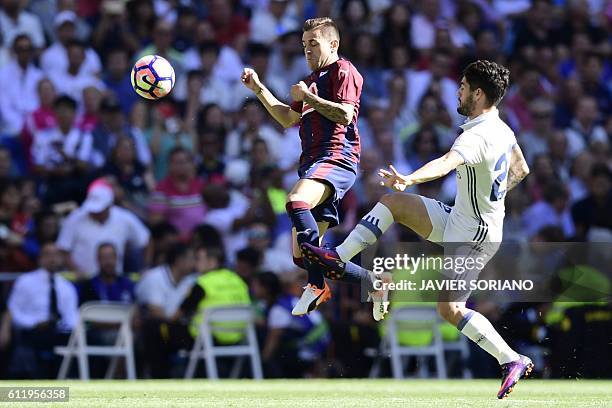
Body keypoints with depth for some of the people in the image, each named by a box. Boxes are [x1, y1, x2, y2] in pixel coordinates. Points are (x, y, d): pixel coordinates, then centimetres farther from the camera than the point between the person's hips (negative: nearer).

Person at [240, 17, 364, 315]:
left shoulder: (343, 70, 0)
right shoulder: (312, 80, 29)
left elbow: (345, 113, -14)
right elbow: (289, 119, 33)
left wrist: (306, 96, -7)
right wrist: (258, 89, 26)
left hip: (337, 157, -10)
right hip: (312, 161, 10)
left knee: (296, 202, -35)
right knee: (301, 254, 2)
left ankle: (318, 284, -34)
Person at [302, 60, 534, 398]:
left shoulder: (478, 136, -26)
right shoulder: (501, 129, 5)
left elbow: (447, 162, -47)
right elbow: (520, 170, 22)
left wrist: (409, 179, -63)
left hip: (474, 234, -10)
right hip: (457, 220, 10)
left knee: (450, 309, -11)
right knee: (392, 202, 3)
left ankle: (512, 361, -3)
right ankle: (339, 258, 1)